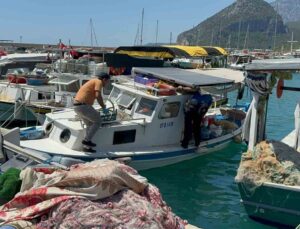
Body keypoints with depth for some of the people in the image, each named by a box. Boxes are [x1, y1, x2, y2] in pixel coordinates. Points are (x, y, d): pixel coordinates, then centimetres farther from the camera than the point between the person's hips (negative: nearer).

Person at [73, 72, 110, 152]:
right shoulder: (98, 82, -2)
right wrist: (104, 107, -7)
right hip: (83, 106, -10)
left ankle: (86, 146, 17)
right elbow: (98, 96, -18)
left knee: (90, 125, 18)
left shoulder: (92, 81, 27)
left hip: (77, 106, 10)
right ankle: (87, 140, -1)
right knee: (98, 121, 3)